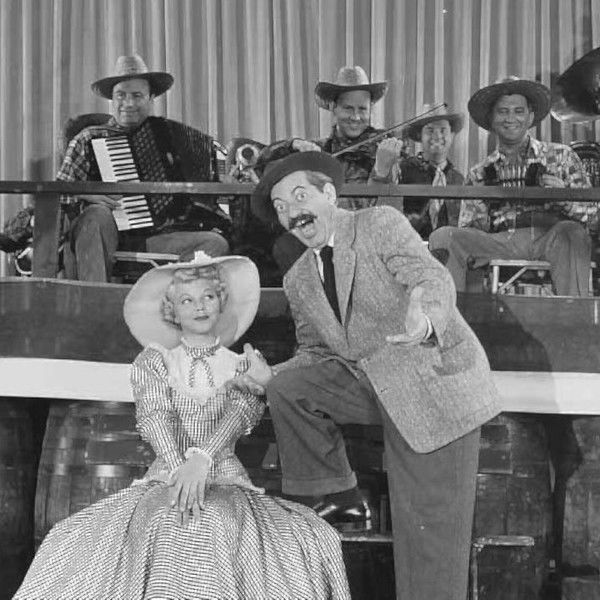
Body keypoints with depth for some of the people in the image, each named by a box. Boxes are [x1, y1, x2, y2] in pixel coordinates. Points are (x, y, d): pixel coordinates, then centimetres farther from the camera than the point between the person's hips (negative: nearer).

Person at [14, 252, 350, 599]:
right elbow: (154, 416, -4)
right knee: (163, 529, -33)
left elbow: (240, 414, -6)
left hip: (227, 480, 0)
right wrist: (180, 469, -23)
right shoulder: (155, 360, 12)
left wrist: (202, 458, -26)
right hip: (167, 479, 0)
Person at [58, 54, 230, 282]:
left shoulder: (168, 132, 18)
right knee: (97, 214, -36)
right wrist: (85, 194, -17)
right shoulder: (88, 140, 9)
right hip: (108, 238, -3)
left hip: (153, 240, 3)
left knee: (217, 244, -17)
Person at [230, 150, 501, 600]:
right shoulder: (298, 281, 10)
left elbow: (434, 279, -21)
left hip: (434, 383, -6)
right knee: (288, 387, -14)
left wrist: (426, 322, -45)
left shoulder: (382, 224, -9)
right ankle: (337, 500, 2)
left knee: (427, 530, -9)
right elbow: (317, 352, 15)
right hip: (370, 383, 6)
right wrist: (269, 375, -6)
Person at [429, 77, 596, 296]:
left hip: (550, 241, -2)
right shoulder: (479, 173, 20)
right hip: (502, 242, 2)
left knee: (570, 232, -35)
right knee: (442, 237, -21)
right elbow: (466, 231, 19)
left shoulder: (560, 156, 15)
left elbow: (592, 214, 9)